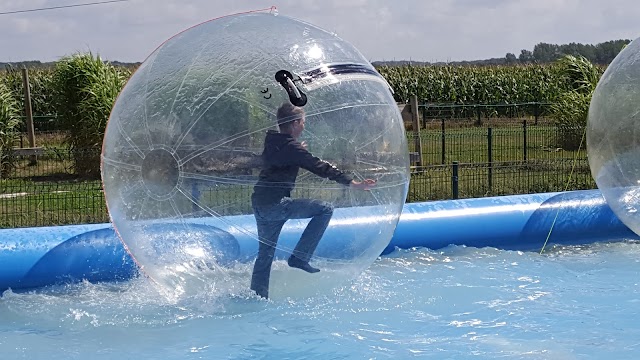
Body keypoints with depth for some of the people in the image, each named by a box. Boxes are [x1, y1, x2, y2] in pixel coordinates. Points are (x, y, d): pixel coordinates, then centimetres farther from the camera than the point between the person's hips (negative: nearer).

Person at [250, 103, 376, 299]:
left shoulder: (271, 143, 15)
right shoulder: (292, 148, -10)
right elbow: (320, 167, -12)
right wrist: (354, 183, -11)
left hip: (259, 205, 9)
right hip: (276, 204, -9)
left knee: (265, 252, 17)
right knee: (325, 209, -1)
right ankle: (299, 257, -3)